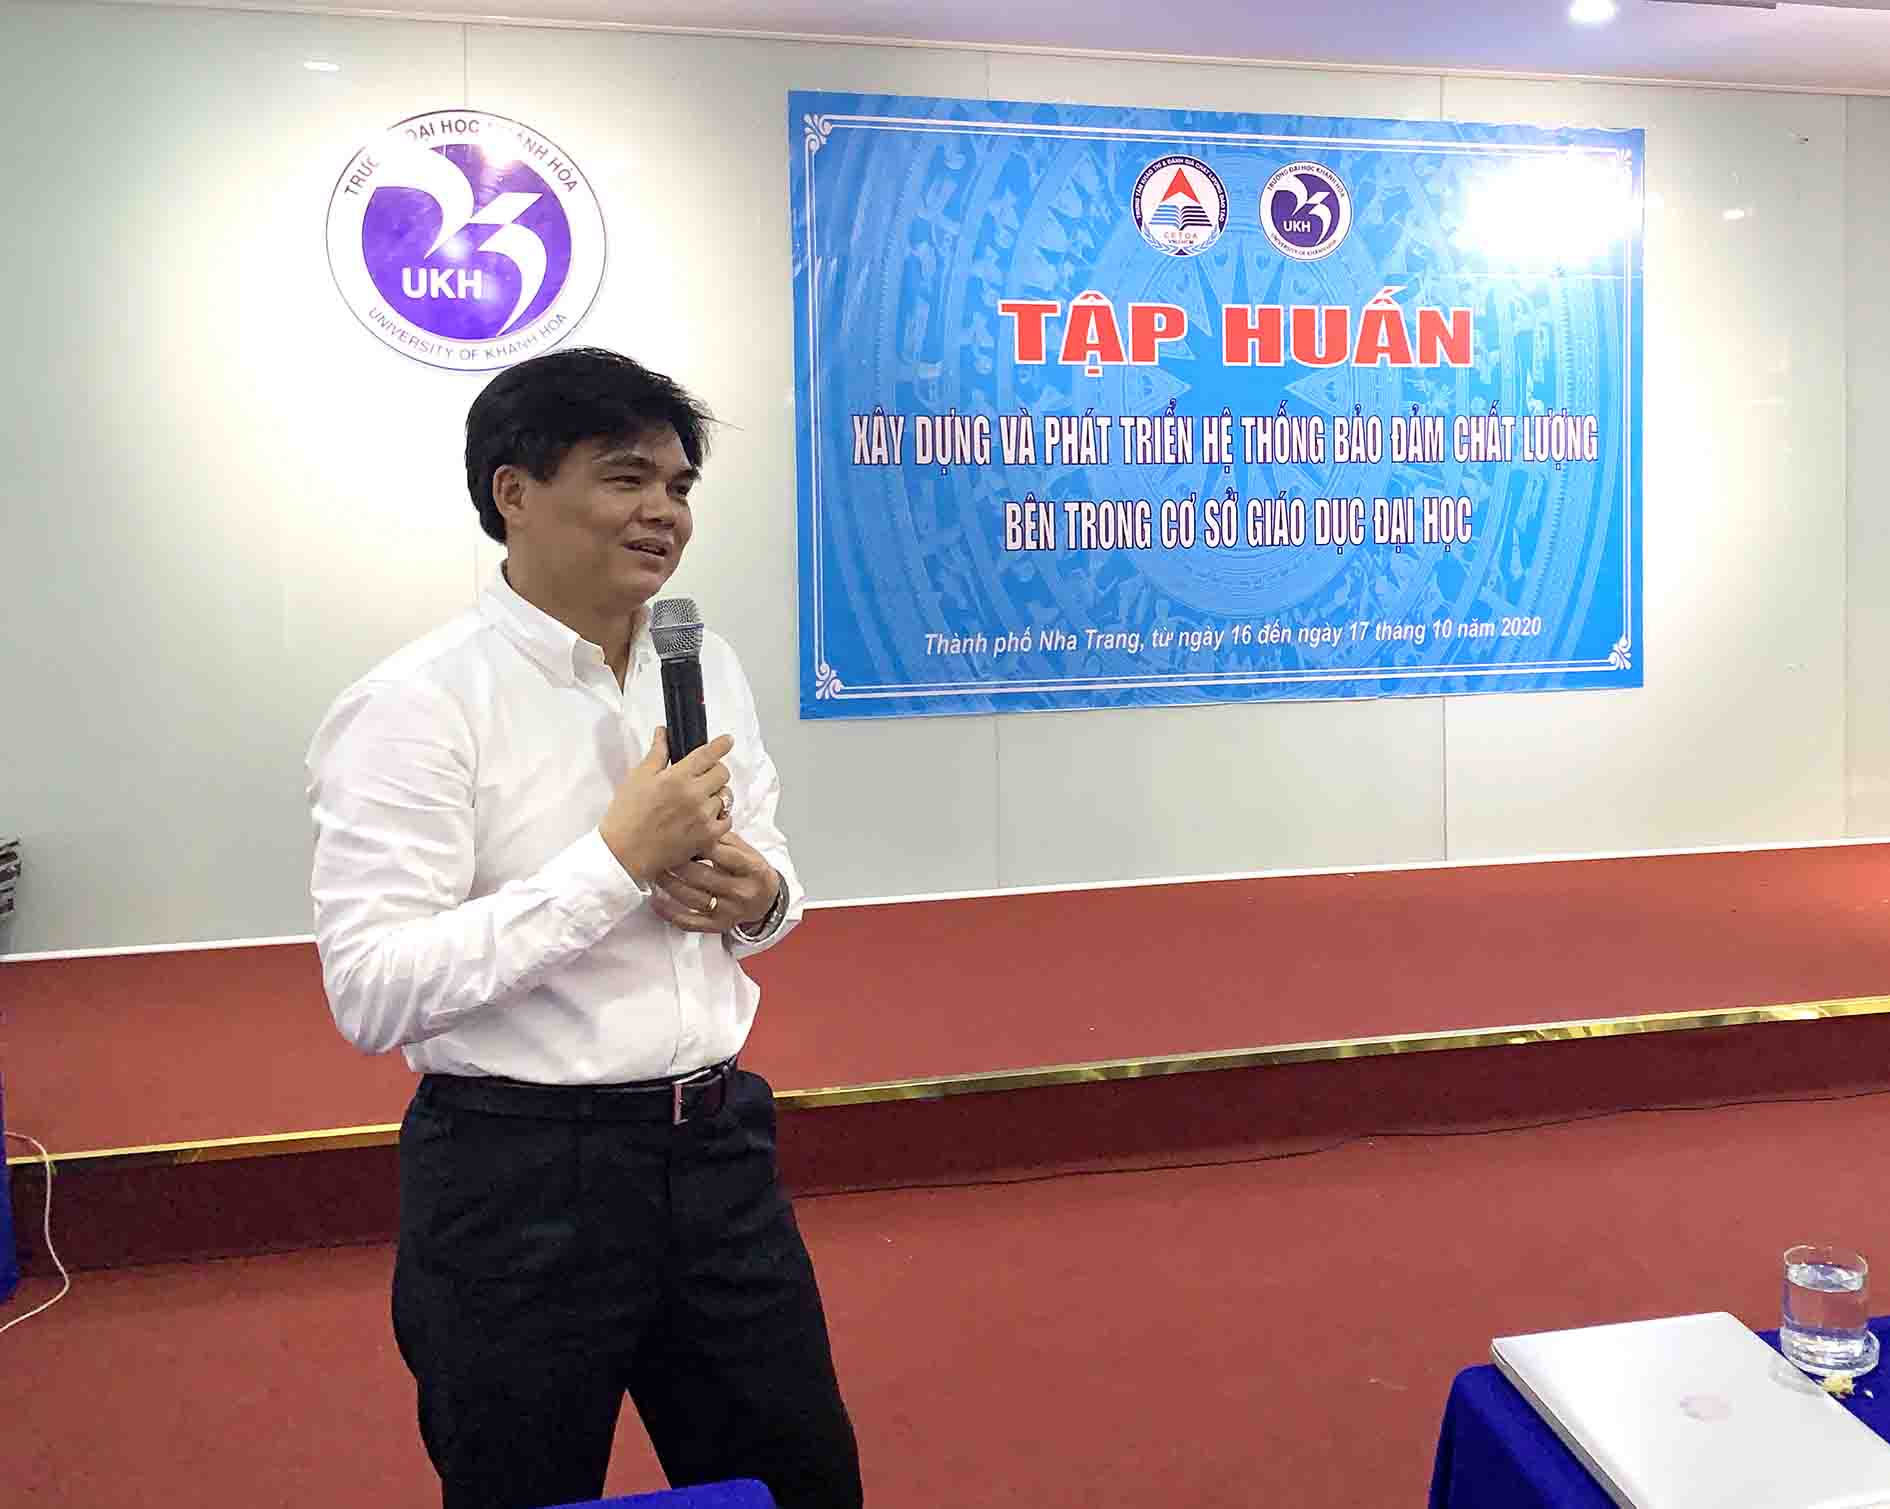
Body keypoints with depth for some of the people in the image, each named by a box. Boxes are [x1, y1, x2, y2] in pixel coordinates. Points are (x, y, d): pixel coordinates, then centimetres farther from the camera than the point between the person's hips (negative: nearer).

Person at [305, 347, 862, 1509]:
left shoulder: (710, 669, 6)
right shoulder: (416, 708, -14)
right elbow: (372, 993, -21)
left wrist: (759, 894, -8)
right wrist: (620, 858, -23)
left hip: (716, 1144, 6)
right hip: (520, 1181, -5)